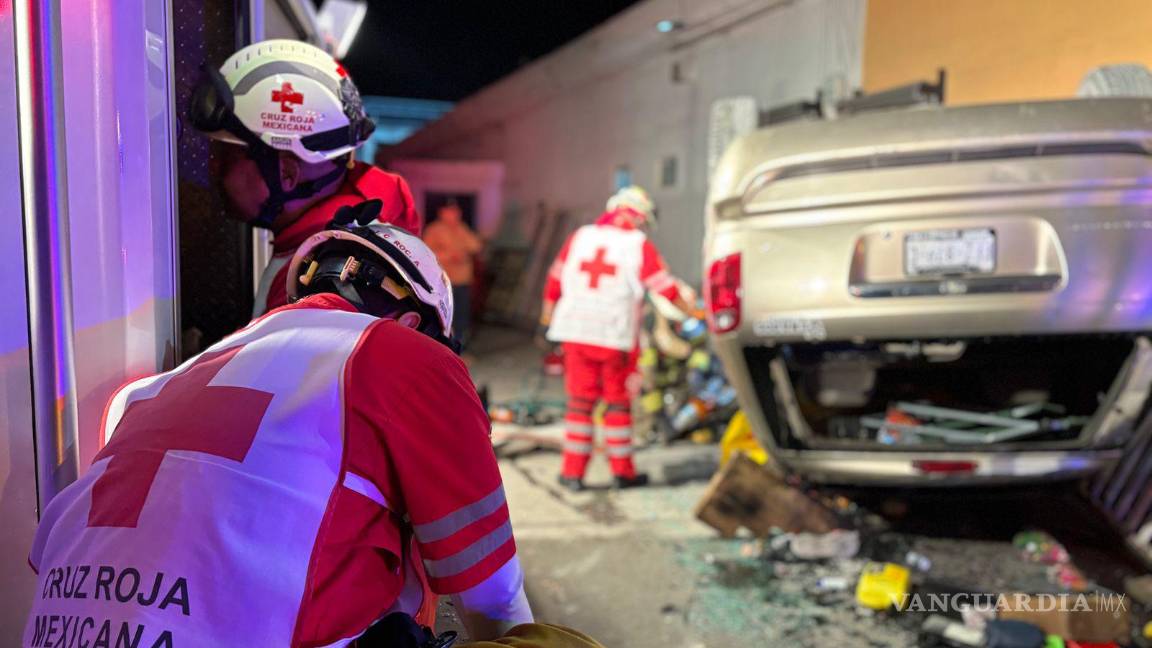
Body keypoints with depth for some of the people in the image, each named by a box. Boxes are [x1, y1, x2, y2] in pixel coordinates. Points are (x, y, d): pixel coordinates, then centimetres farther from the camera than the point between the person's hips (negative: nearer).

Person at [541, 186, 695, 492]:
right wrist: (692, 312, 12)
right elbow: (665, 286, -1)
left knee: (580, 400, 10)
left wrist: (548, 311, 30)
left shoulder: (579, 237, 9)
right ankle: (622, 471, 16)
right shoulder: (639, 245, -2)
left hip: (575, 332, 3)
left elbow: (556, 277, 15)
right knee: (617, 402, 9)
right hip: (616, 336, -3)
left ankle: (572, 472, 10)